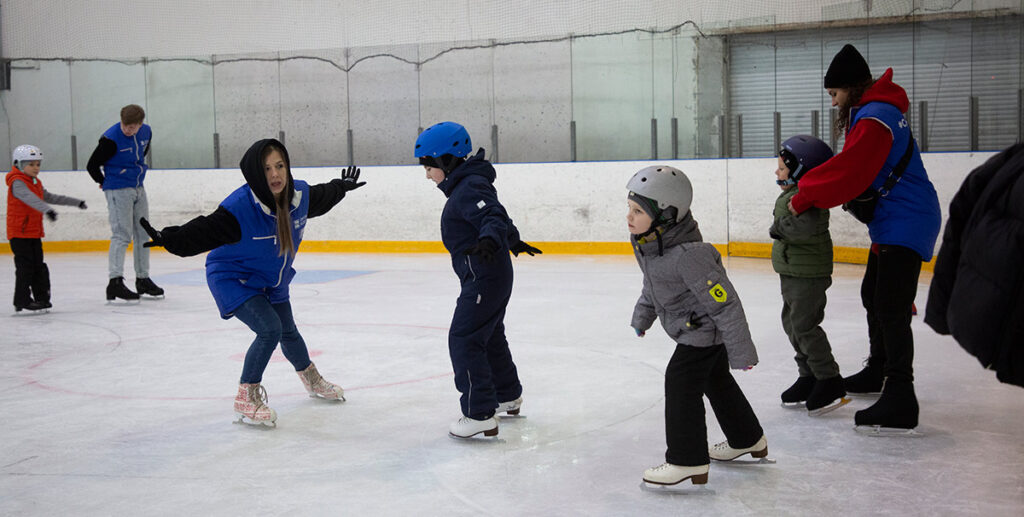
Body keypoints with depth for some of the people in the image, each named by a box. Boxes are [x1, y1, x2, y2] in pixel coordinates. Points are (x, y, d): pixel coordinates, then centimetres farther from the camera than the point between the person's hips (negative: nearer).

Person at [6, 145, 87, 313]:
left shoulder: (36, 183, 16)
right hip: (19, 233, -9)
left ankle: (41, 297, 14)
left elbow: (51, 197, 26)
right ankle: (22, 301, -2)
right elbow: (30, 198, -32)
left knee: (39, 267, 9)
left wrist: (77, 202, 28)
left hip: (35, 233, 9)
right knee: (25, 266, -7)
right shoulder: (17, 183, -15)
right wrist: (47, 210, -47)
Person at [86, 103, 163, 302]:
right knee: (122, 235, -14)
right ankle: (115, 282, -16)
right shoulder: (111, 139, -20)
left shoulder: (146, 132, 0)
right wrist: (105, 182, 4)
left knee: (142, 234, 12)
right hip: (118, 190, -7)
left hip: (138, 189, 7)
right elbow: (92, 165, -11)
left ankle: (143, 279, 23)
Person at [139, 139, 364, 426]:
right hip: (233, 278, -6)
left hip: (272, 280, 6)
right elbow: (206, 231, -41)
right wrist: (171, 239, -58)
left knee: (288, 332, 22)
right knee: (269, 329, -24)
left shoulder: (300, 194, -14)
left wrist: (342, 186, 28)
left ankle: (313, 382, 48)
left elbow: (321, 198, 10)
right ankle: (246, 397, -8)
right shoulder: (240, 206, -33)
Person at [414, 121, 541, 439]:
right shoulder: (464, 186, 15)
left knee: (464, 339, -12)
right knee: (490, 337, 23)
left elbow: (494, 216, -31)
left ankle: (480, 415, -12)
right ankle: (509, 398, 40)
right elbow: (498, 215, 30)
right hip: (494, 274, 11)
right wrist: (512, 240, 46)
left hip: (485, 277, -11)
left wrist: (490, 240, -52)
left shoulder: (470, 187, -17)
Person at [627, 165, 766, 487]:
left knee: (681, 382, -10)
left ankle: (688, 462, 1)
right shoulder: (645, 243, -7)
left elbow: (725, 302, -30)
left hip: (705, 330, -10)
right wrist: (642, 315, 23)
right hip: (694, 330, 10)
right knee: (716, 382, 22)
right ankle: (748, 440, 42)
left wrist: (740, 350, -25)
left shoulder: (688, 255, -35)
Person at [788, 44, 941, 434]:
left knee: (891, 308, -14)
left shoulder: (874, 119, -20)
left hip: (906, 223, -11)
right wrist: (805, 183, 3)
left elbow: (848, 172, -27)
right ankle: (879, 370, 40)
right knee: (873, 295, 22)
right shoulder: (872, 112, 14)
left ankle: (900, 404, -13)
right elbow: (852, 168, 16)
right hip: (891, 221, 11)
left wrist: (804, 198, -17)